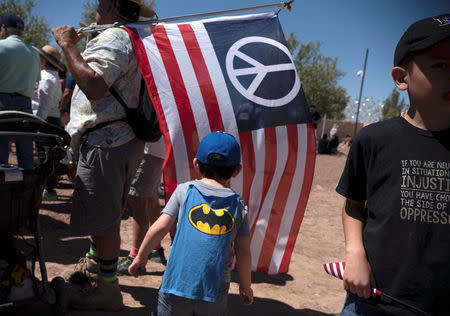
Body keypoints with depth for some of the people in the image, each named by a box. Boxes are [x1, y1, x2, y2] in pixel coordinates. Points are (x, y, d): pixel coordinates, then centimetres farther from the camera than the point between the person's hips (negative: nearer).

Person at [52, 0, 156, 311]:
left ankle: (107, 290, 11)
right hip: (126, 139, 11)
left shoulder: (112, 38, -13)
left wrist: (69, 45, -17)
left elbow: (94, 86, -28)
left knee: (104, 220, -2)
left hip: (105, 141, -11)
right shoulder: (135, 38, 20)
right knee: (104, 215, 24)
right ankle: (94, 265, 43)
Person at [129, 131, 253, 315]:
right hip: (216, 290, 1)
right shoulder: (238, 205, 3)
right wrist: (246, 287, 17)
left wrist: (141, 257, 10)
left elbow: (159, 228, -5)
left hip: (178, 283, -1)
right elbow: (243, 253, 4)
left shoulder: (184, 191, 0)